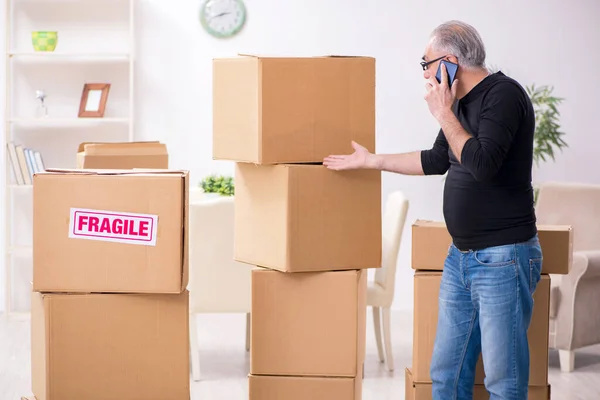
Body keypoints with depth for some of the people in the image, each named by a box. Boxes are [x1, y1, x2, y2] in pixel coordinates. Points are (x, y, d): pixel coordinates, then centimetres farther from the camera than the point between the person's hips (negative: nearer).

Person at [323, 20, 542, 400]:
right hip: (462, 256, 9)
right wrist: (369, 160, 31)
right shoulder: (461, 102, 14)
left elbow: (482, 164, -26)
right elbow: (436, 160, 28)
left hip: (503, 258, -9)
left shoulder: (503, 94, -13)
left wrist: (444, 113, -14)